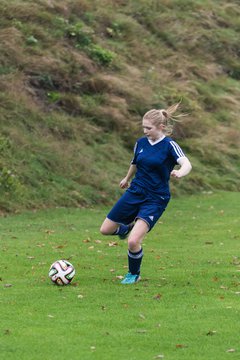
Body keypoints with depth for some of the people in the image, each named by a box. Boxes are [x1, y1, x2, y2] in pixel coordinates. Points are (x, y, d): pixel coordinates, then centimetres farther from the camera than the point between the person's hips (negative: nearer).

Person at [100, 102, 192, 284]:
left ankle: (134, 274, 10)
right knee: (105, 230, 9)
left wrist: (180, 172, -53)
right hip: (135, 192, 6)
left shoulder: (169, 145, -14)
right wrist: (127, 178, 41)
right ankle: (127, 228, 44)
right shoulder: (141, 143, 3)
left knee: (133, 241, -19)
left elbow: (187, 164, -30)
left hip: (155, 199, -6)